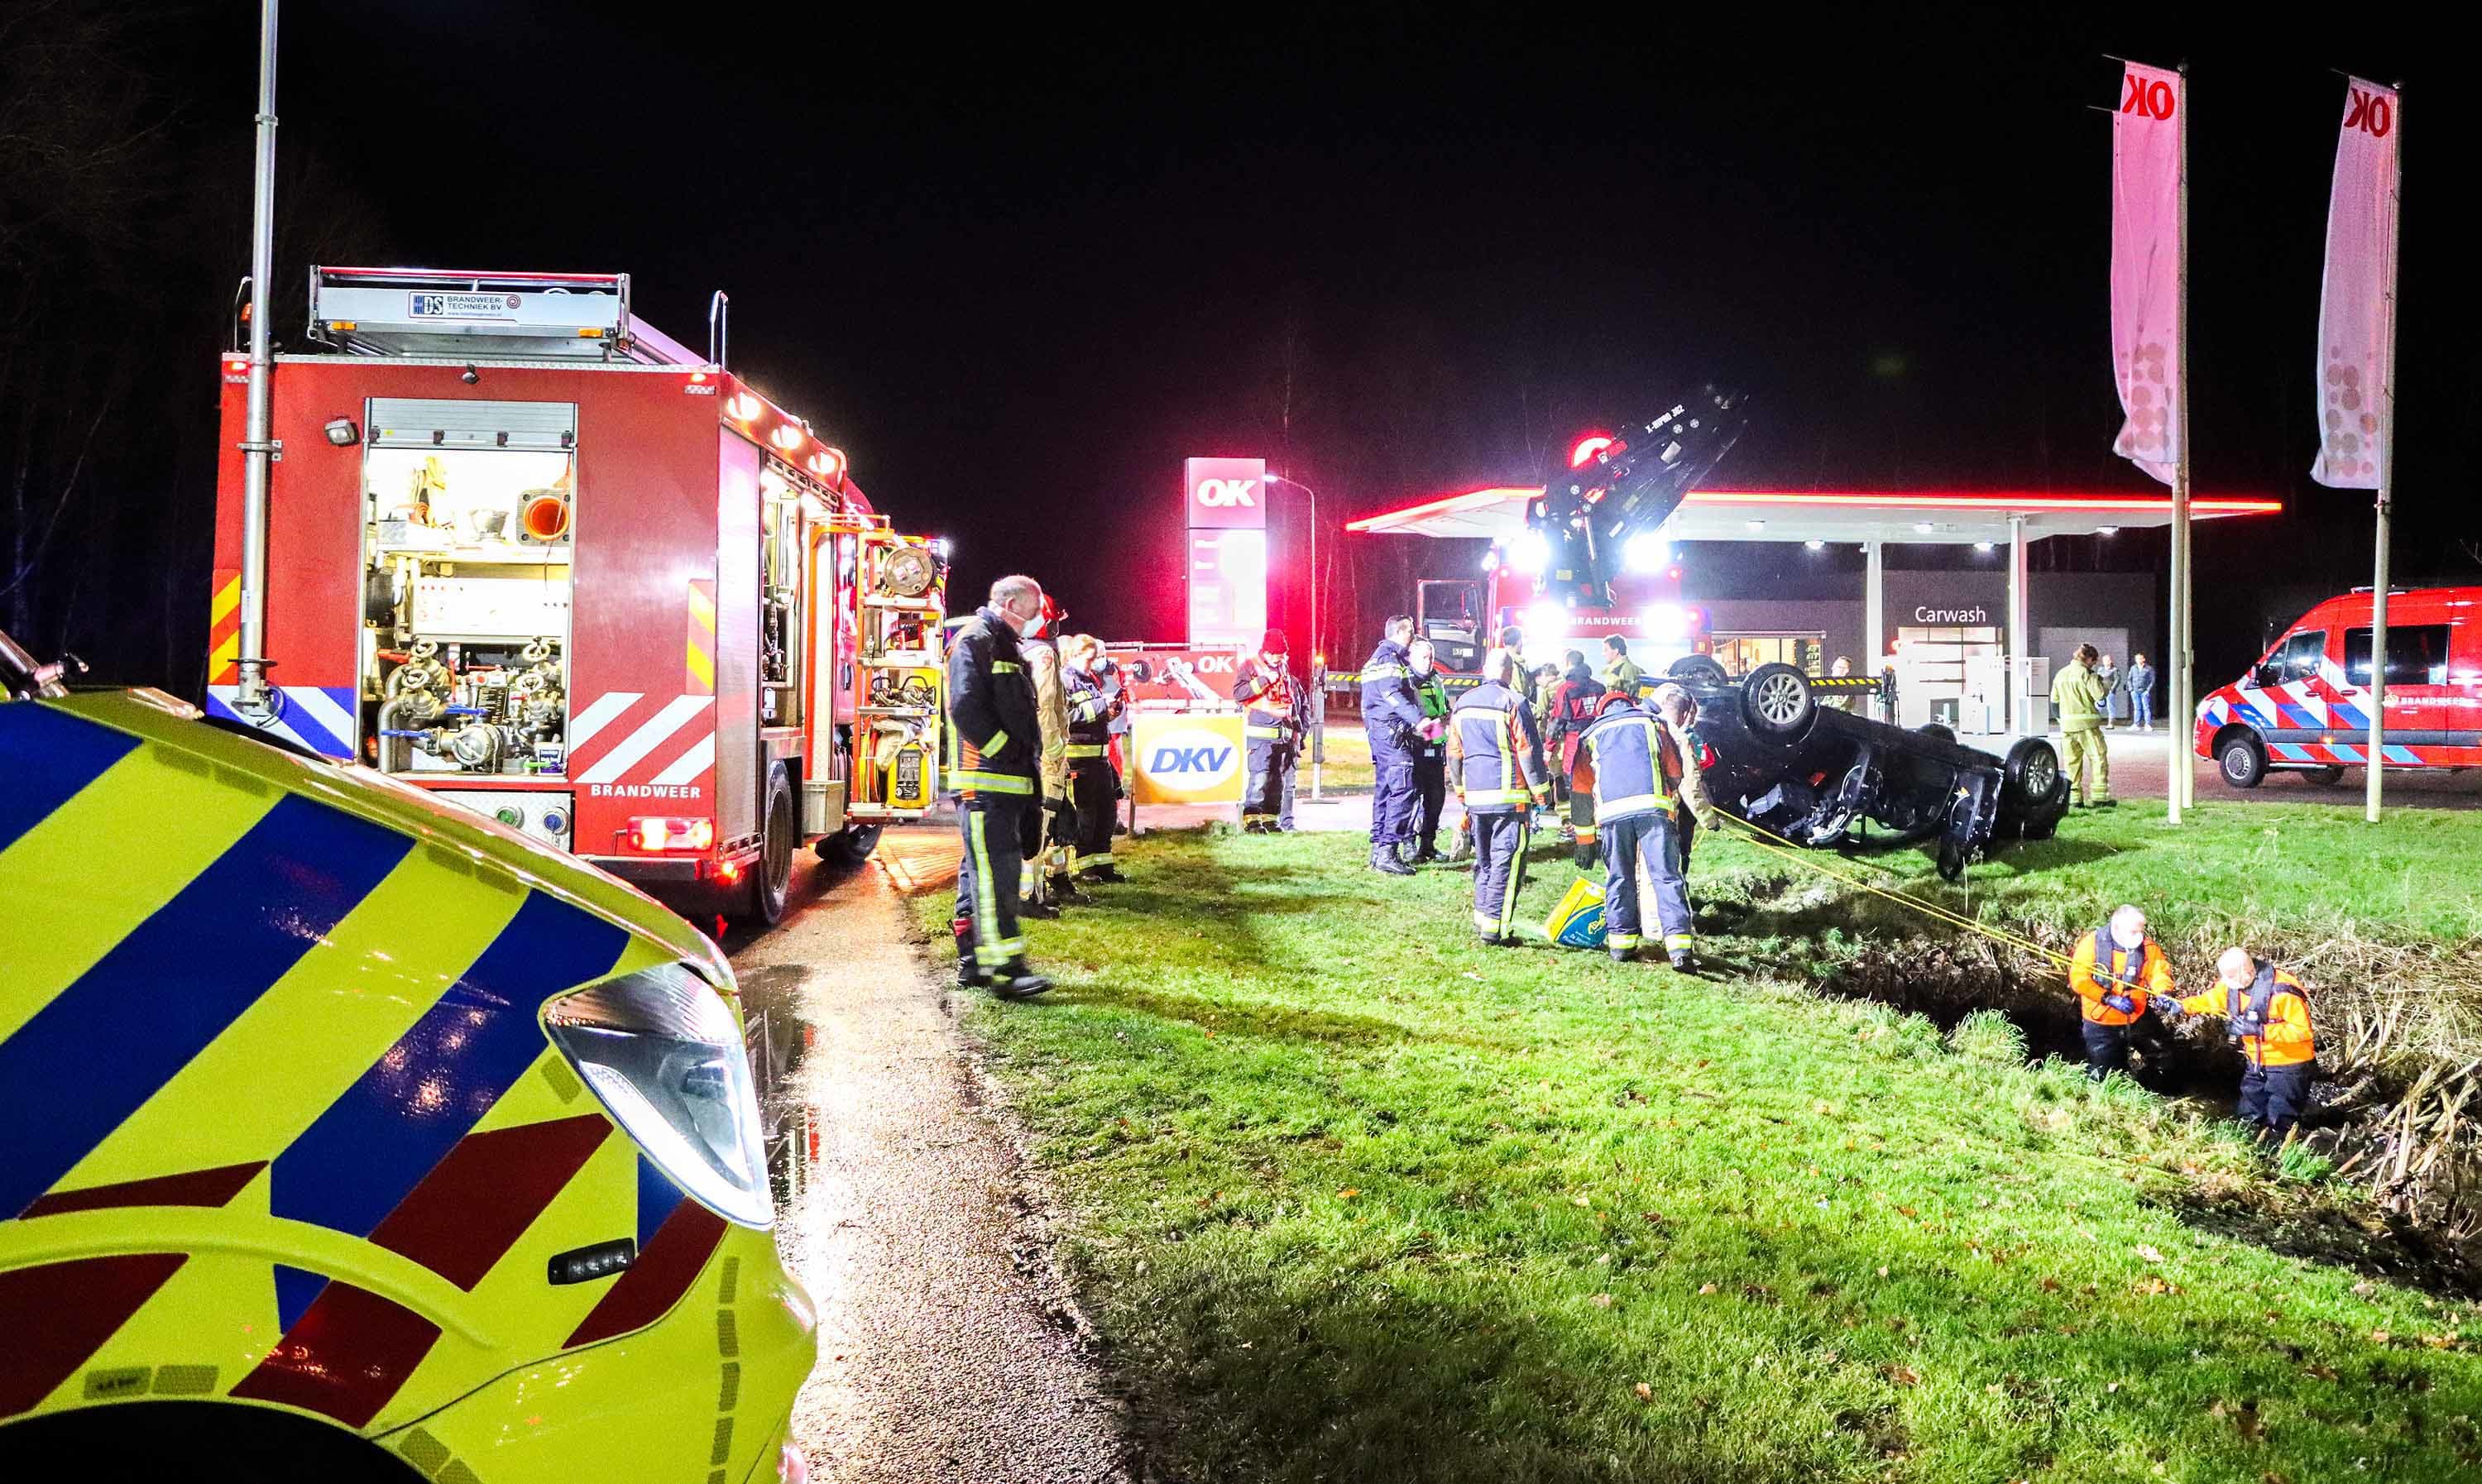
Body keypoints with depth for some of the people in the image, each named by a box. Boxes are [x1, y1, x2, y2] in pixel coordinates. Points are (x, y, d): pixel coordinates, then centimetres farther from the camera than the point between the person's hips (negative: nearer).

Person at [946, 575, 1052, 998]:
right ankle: (1005, 967, -18)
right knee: (993, 869, -14)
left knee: (980, 869, 12)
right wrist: (1007, 753, -18)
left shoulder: (1006, 645, 23)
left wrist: (1029, 760, 14)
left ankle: (972, 960, 18)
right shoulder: (975, 640, -9)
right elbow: (965, 709, -20)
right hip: (984, 779, -10)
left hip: (1007, 781, 10)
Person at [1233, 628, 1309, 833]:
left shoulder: (1288, 672, 17)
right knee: (1260, 777, -15)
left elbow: (1302, 702, 26)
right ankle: (1251, 820, -12)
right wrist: (1265, 680, -18)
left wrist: (1302, 729, 19)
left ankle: (1271, 819, 11)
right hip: (1260, 736, -6)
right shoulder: (1251, 667, 0)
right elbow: (1238, 693, -14)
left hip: (1286, 737, 6)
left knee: (1281, 781, 5)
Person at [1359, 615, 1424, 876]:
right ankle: (1387, 852, -18)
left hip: (1379, 733, 11)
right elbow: (1393, 694, -23)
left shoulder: (1378, 657, 22)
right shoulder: (1389, 658, -11)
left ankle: (1378, 849, 17)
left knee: (1385, 789, 14)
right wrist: (1418, 719, -29)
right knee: (1402, 789, -13)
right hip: (1391, 731, -11)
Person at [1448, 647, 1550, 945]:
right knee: (1507, 863, -3)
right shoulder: (1513, 703, -11)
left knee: (1484, 860, 19)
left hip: (1475, 796, 6)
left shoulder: (1463, 703, 10)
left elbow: (1453, 752, 16)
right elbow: (1529, 752, -11)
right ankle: (1496, 927, -6)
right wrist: (1541, 791, -2)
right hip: (1509, 797, -6)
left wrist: (1461, 790, 26)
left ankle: (1482, 914, 23)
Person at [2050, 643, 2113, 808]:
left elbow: (2054, 699, 14)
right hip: (2087, 722, -6)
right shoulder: (2086, 673, -8)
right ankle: (2099, 796, 0)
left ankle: (2075, 798, 8)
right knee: (2098, 758, 3)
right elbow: (2100, 695, -14)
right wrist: (2101, 681, 5)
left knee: (2072, 761, 10)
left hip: (2067, 724, 6)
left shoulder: (2061, 674, 12)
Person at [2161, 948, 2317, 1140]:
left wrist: (2259, 1030, -33)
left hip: (2288, 1066, -7)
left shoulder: (2282, 991, -28)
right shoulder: (2233, 984, -7)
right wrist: (2181, 1006, -1)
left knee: (2280, 1127, 0)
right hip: (2257, 1064, 7)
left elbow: (2302, 1030, -27)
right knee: (2250, 1121, 19)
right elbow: (2209, 999, 11)